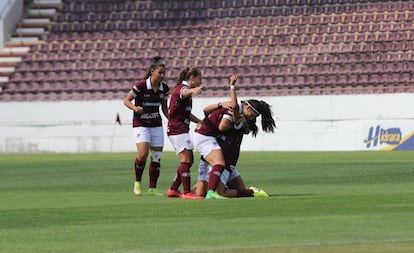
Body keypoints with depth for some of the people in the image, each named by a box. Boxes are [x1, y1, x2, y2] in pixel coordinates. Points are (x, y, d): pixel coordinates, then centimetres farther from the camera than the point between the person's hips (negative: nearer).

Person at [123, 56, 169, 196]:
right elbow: (126, 100, -6)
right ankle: (137, 182, 1)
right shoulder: (140, 85, -14)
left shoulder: (164, 88, 1)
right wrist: (135, 108, -25)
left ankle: (152, 188, 12)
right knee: (143, 153, -21)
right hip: (140, 123, -5)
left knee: (157, 157, 2)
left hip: (156, 124, 5)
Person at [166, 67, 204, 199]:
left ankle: (173, 189, 16)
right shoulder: (182, 88, -10)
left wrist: (201, 122, 22)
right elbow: (183, 93, -38)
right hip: (177, 129, -11)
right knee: (186, 158, -16)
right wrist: (193, 90, -61)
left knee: (188, 160, 11)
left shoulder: (184, 88, 22)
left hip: (181, 129, 11)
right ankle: (187, 192, -21)